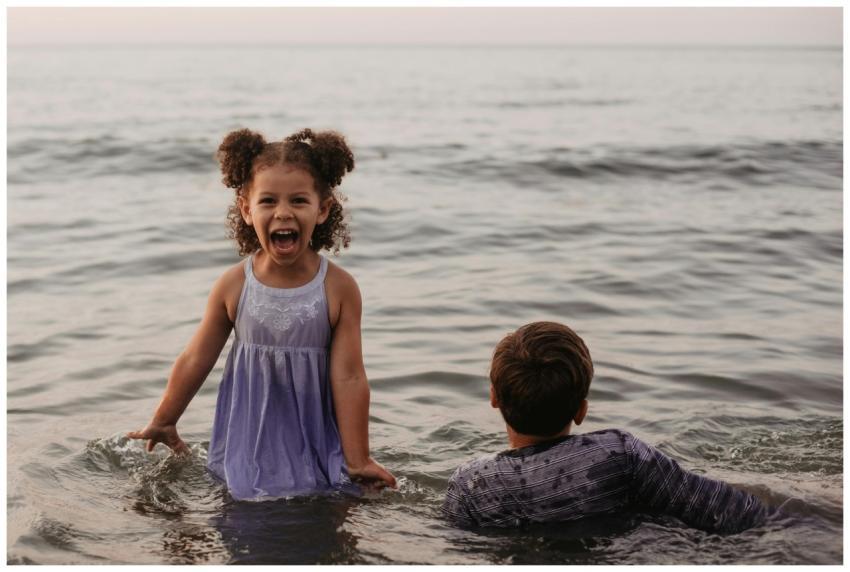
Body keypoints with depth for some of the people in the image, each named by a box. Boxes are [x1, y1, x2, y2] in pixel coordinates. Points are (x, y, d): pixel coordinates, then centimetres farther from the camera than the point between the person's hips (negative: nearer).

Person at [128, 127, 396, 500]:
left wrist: (358, 460, -7)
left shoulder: (339, 288, -11)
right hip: (248, 446, 1)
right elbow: (196, 360, 5)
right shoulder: (233, 286, -8)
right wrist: (163, 422, 15)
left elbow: (348, 378, -9)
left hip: (316, 443, -1)